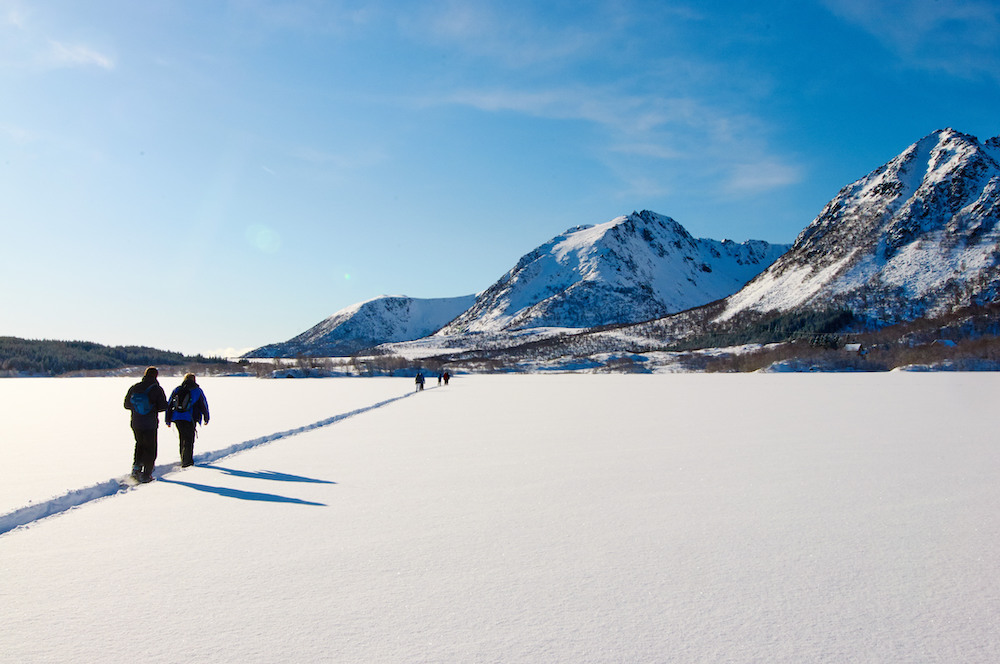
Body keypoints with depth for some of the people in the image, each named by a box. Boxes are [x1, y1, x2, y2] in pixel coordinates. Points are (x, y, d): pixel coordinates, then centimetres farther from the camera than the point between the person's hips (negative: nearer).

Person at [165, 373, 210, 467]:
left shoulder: (177, 390, 11)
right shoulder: (197, 390, 2)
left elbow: (169, 405, 11)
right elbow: (204, 405, 4)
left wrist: (168, 420, 16)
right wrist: (206, 419, 15)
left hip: (177, 418, 4)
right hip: (189, 419, -4)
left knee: (183, 438, 18)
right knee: (189, 439, 3)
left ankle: (184, 459, 25)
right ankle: (186, 460, -2)